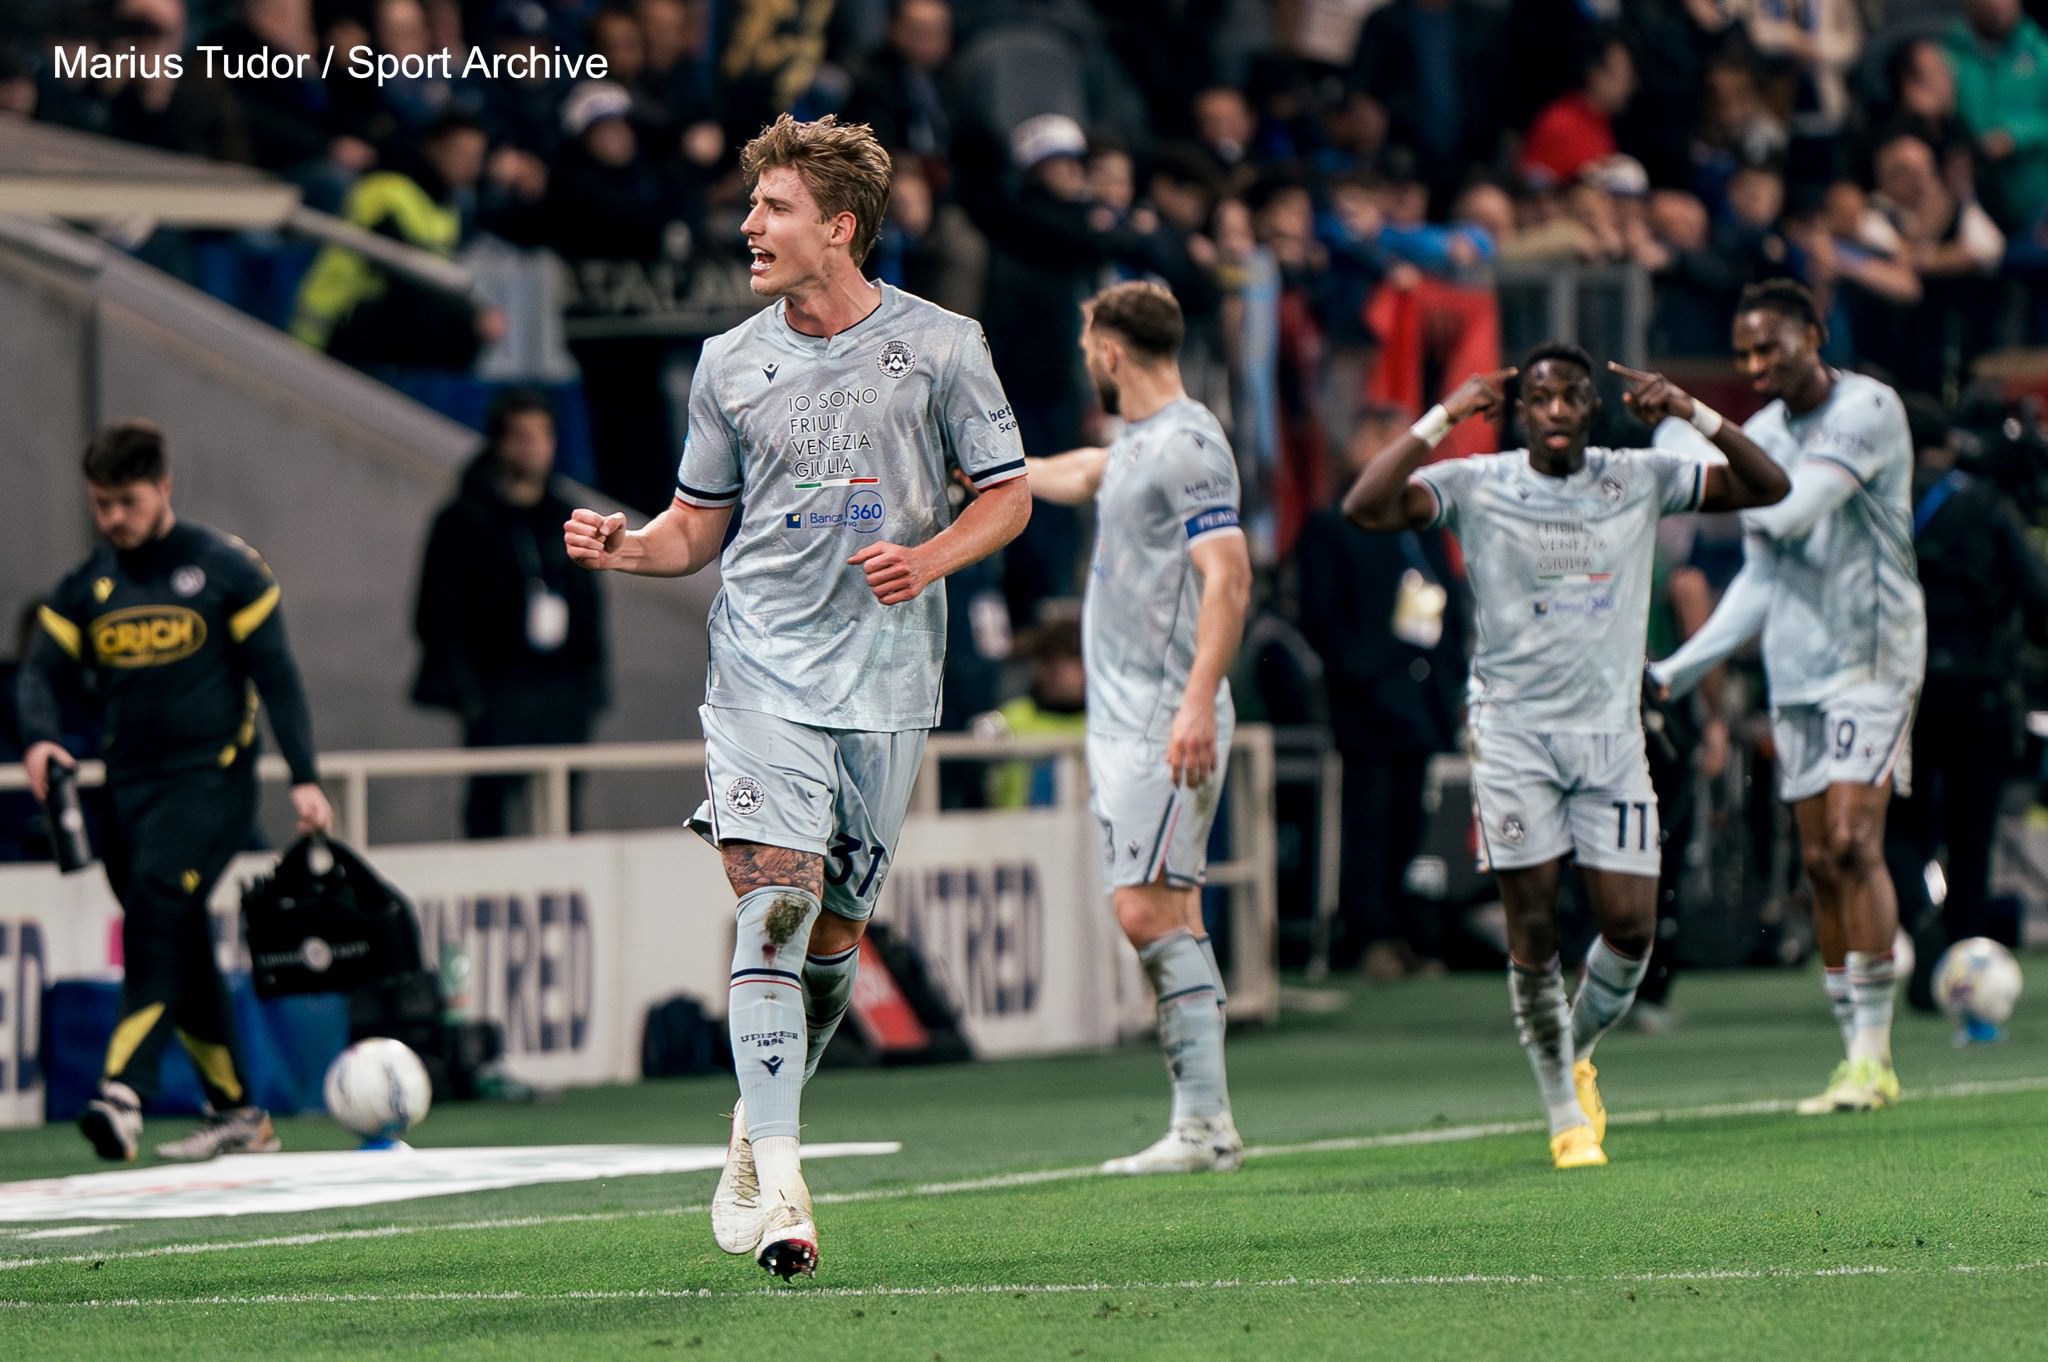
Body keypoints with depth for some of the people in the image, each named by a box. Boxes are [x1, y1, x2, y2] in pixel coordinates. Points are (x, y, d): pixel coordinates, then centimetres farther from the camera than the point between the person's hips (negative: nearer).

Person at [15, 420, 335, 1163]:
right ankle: (239, 1115, 18)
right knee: (184, 951, 8)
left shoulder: (225, 567, -2)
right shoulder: (85, 586, 10)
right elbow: (44, 670, 4)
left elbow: (276, 675, -1)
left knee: (157, 900, -27)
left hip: (212, 775, -5)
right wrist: (41, 738, -18)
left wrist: (304, 779, -7)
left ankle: (125, 1093, -36)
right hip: (128, 785, 6)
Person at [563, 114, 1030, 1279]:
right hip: (763, 671, 0)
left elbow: (1008, 496, 6)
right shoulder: (732, 363, 7)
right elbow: (700, 526, 14)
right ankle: (775, 1184, -20)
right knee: (774, 897, -17)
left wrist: (929, 559, -12)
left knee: (836, 928, 6)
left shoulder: (942, 348, 1)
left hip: (887, 681, 0)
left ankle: (757, 1129, 30)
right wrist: (626, 545, -6)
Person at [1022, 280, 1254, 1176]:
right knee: (1156, 917, 6)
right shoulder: (1137, 445, 17)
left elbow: (1228, 578, -21)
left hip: (1168, 722, -10)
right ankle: (1202, 1125, 5)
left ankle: (1206, 1123, -17)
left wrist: (1198, 703, -30)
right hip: (1121, 722, 10)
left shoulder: (1187, 445, -12)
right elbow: (1083, 475, 42)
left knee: (1151, 908, -15)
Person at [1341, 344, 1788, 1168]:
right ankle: (1567, 1115, 7)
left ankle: (1576, 1054, 26)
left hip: (1611, 729, 2)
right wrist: (1441, 420, -20)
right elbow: (1366, 508, -15)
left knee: (1631, 928, -3)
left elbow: (1767, 488, 6)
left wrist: (1694, 415, -9)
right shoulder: (1475, 487, -2)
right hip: (1512, 729, -2)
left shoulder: (1639, 481, 5)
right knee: (1532, 926, -5)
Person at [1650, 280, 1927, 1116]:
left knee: (1853, 841, -16)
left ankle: (1875, 1055, -13)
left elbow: (1794, 512, -21)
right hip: (1795, 671, 7)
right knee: (1819, 860, 3)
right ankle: (1856, 1060, 7)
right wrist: (1679, 668, 13)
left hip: (1873, 657, -7)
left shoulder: (1869, 410, -11)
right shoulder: (1759, 437, 12)